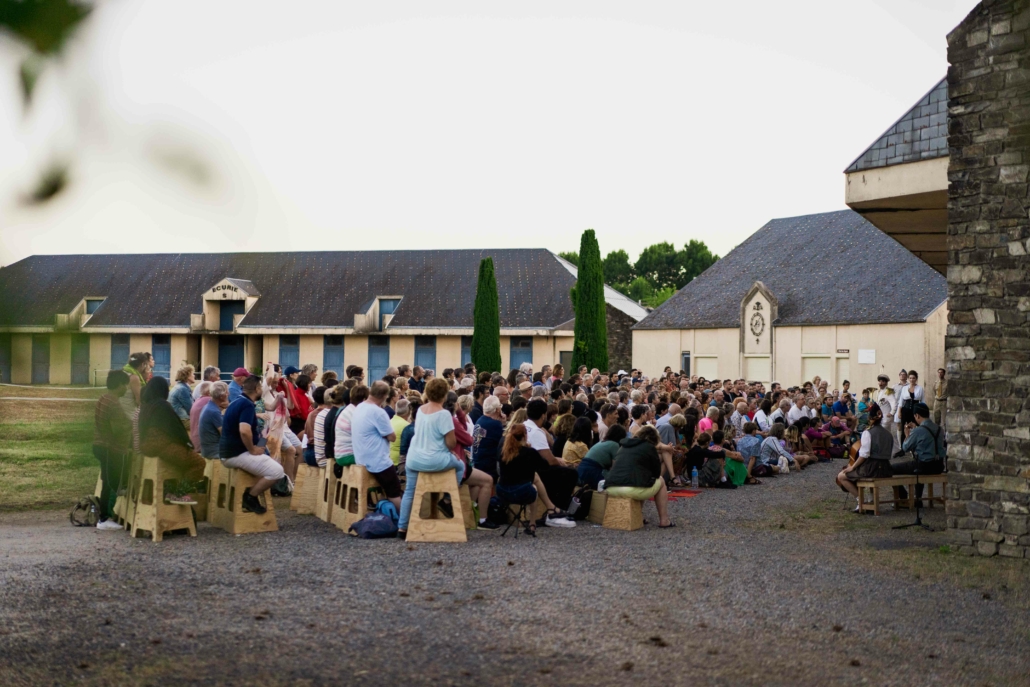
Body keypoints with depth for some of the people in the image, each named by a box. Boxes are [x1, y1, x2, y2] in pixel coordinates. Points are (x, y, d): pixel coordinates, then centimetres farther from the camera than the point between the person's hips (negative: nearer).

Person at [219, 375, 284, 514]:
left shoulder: (237, 402, 14)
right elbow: (244, 431, -33)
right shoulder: (247, 405, -18)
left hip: (229, 451, 10)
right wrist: (252, 449, -18)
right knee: (277, 471, -16)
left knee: (272, 462, 22)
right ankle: (250, 497, -5)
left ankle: (251, 494, 15)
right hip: (237, 453, -10)